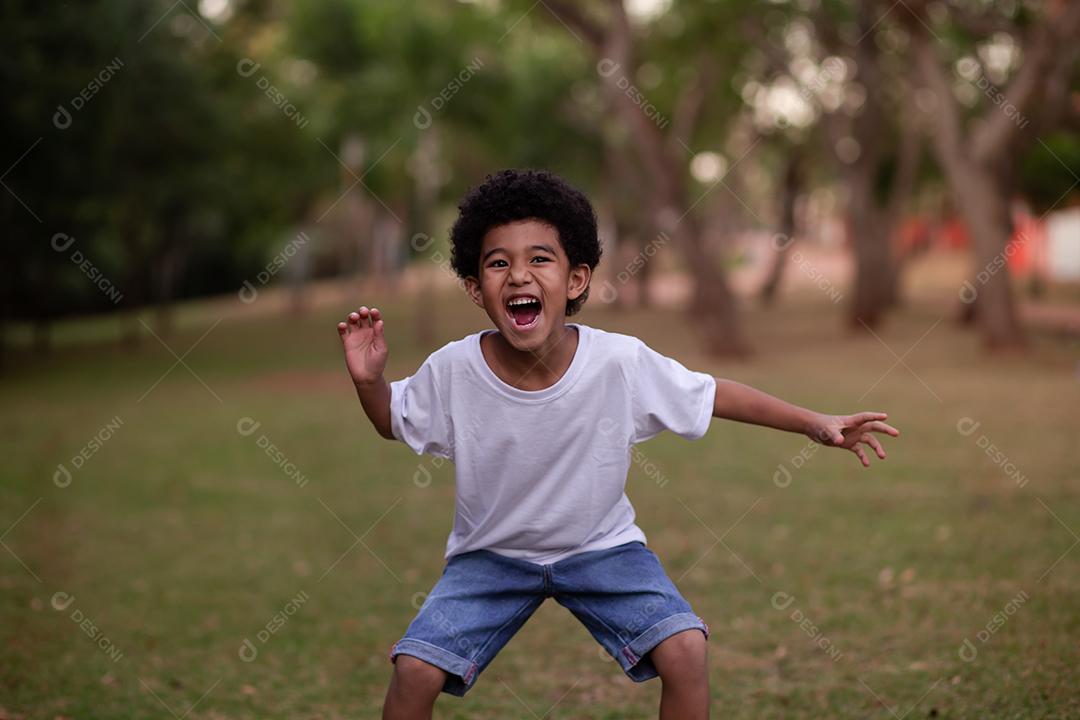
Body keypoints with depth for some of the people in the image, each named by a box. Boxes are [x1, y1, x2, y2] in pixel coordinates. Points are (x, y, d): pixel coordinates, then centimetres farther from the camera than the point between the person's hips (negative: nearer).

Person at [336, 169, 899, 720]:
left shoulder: (621, 363, -23)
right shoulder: (451, 371, -22)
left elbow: (710, 395, -7)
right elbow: (393, 422, -2)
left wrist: (815, 423, -7)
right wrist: (368, 379, -23)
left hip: (601, 546, 0)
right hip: (490, 554, 0)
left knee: (685, 652, -19)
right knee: (415, 670, -17)